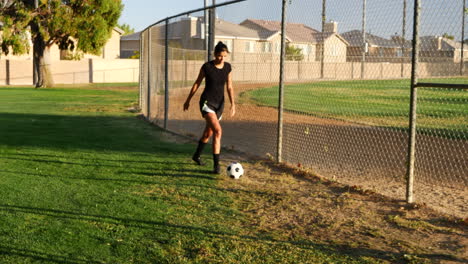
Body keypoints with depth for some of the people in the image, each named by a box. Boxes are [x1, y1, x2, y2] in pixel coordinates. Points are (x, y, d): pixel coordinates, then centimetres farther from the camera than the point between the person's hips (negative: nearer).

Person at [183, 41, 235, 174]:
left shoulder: (227, 67, 0)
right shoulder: (207, 66, -12)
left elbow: (229, 87, 5)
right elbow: (197, 83, 0)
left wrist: (232, 104, -5)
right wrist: (188, 100, 7)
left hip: (219, 103, 6)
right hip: (207, 102, -5)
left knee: (208, 133, 19)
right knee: (218, 131, -22)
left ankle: (196, 155, 43)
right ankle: (216, 164, -17)